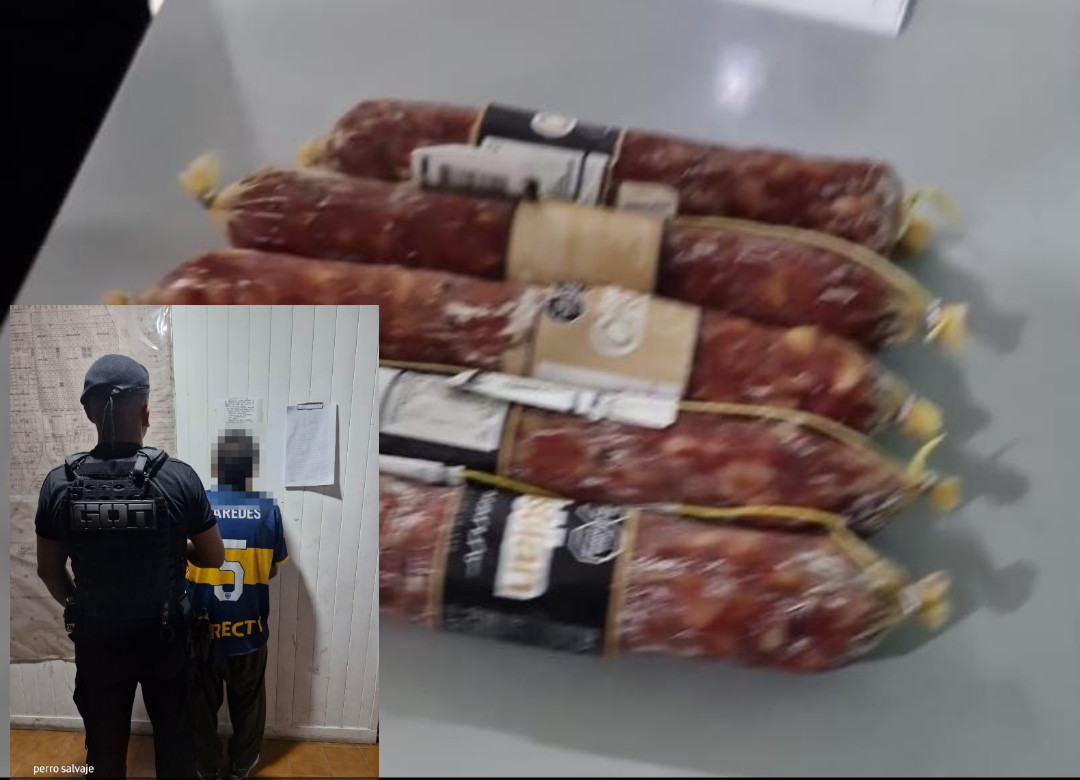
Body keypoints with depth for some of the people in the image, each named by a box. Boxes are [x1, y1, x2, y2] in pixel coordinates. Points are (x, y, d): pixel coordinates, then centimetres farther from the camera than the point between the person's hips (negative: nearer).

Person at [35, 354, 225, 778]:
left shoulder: (59, 484, -14)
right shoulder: (180, 478, -19)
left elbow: (49, 571, -1)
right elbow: (214, 558, -8)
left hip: (96, 642, 1)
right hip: (167, 640, -1)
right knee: (175, 744, 19)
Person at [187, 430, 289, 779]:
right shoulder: (268, 511, -14)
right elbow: (271, 572, -3)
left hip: (201, 628, 0)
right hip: (249, 628, 1)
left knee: (204, 701, 21)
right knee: (247, 700, 22)